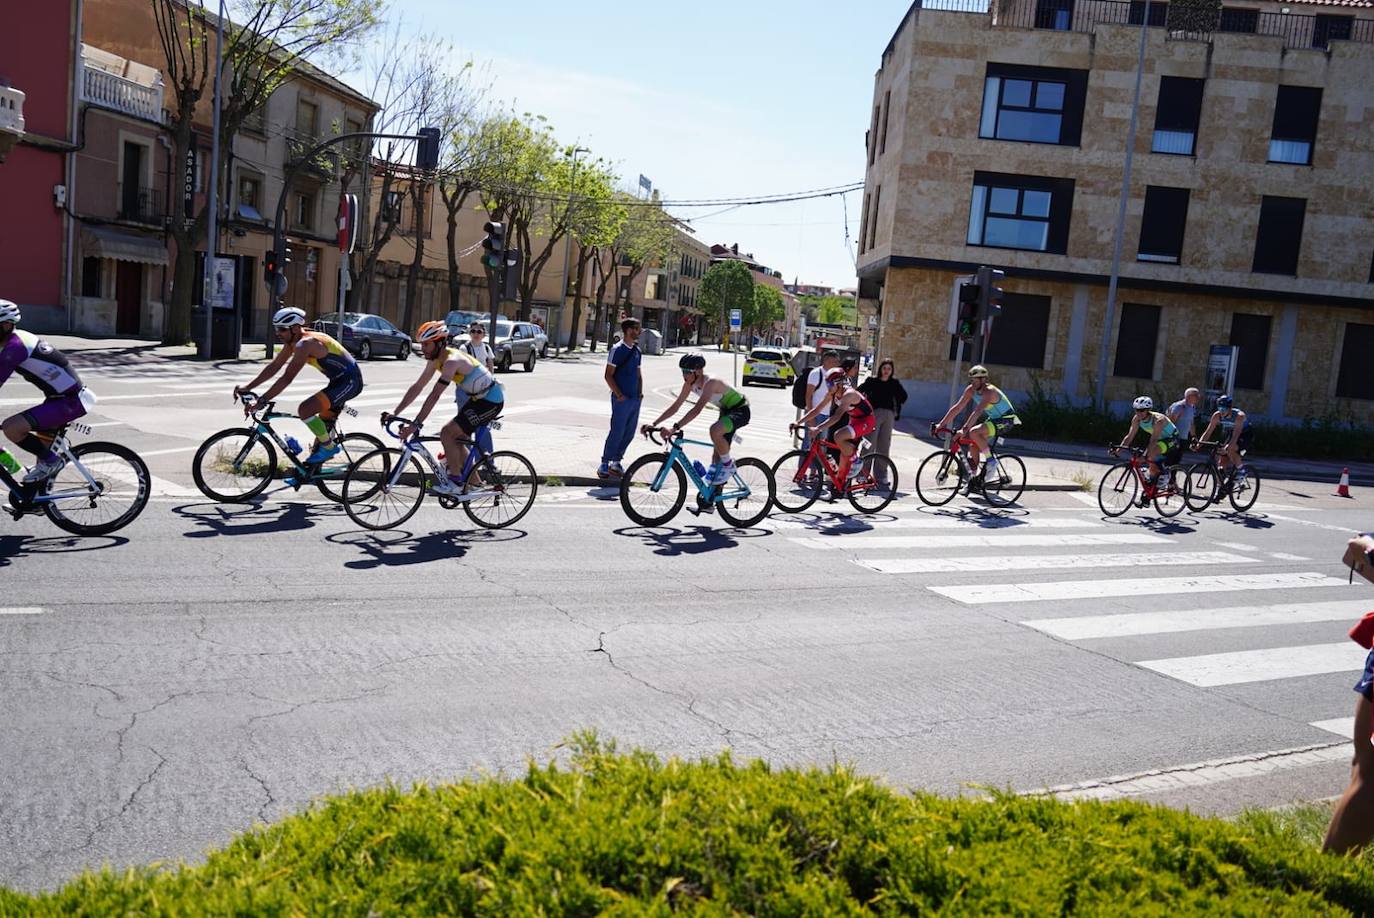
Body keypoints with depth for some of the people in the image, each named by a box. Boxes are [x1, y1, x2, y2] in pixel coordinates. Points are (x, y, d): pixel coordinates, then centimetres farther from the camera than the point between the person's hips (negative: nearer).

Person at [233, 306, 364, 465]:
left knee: (305, 409, -18)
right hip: (340, 381, 10)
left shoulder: (305, 344, -23)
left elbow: (287, 378, -28)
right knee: (324, 426, 18)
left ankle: (328, 447, -4)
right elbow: (273, 367, 9)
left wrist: (261, 401, -29)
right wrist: (248, 388, 2)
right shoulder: (292, 342, 6)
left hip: (349, 382, -10)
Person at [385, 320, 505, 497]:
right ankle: (476, 483, 22)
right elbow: (417, 387, 5)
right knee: (456, 439, 12)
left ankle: (455, 482, -6)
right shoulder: (435, 359, 3)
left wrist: (415, 425, -34)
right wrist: (394, 414, 0)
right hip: (477, 398, 10)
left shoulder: (451, 361, -27)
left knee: (447, 433, -15)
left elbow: (434, 396, -32)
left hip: (490, 401, -10)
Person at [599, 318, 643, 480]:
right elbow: (608, 375, -10)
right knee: (617, 432, -6)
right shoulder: (617, 350, -8)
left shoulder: (637, 350, 13)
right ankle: (604, 465, 3)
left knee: (629, 433, 9)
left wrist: (640, 392, 8)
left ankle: (616, 462, 21)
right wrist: (619, 395, -14)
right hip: (622, 399, -7)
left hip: (635, 399, 7)